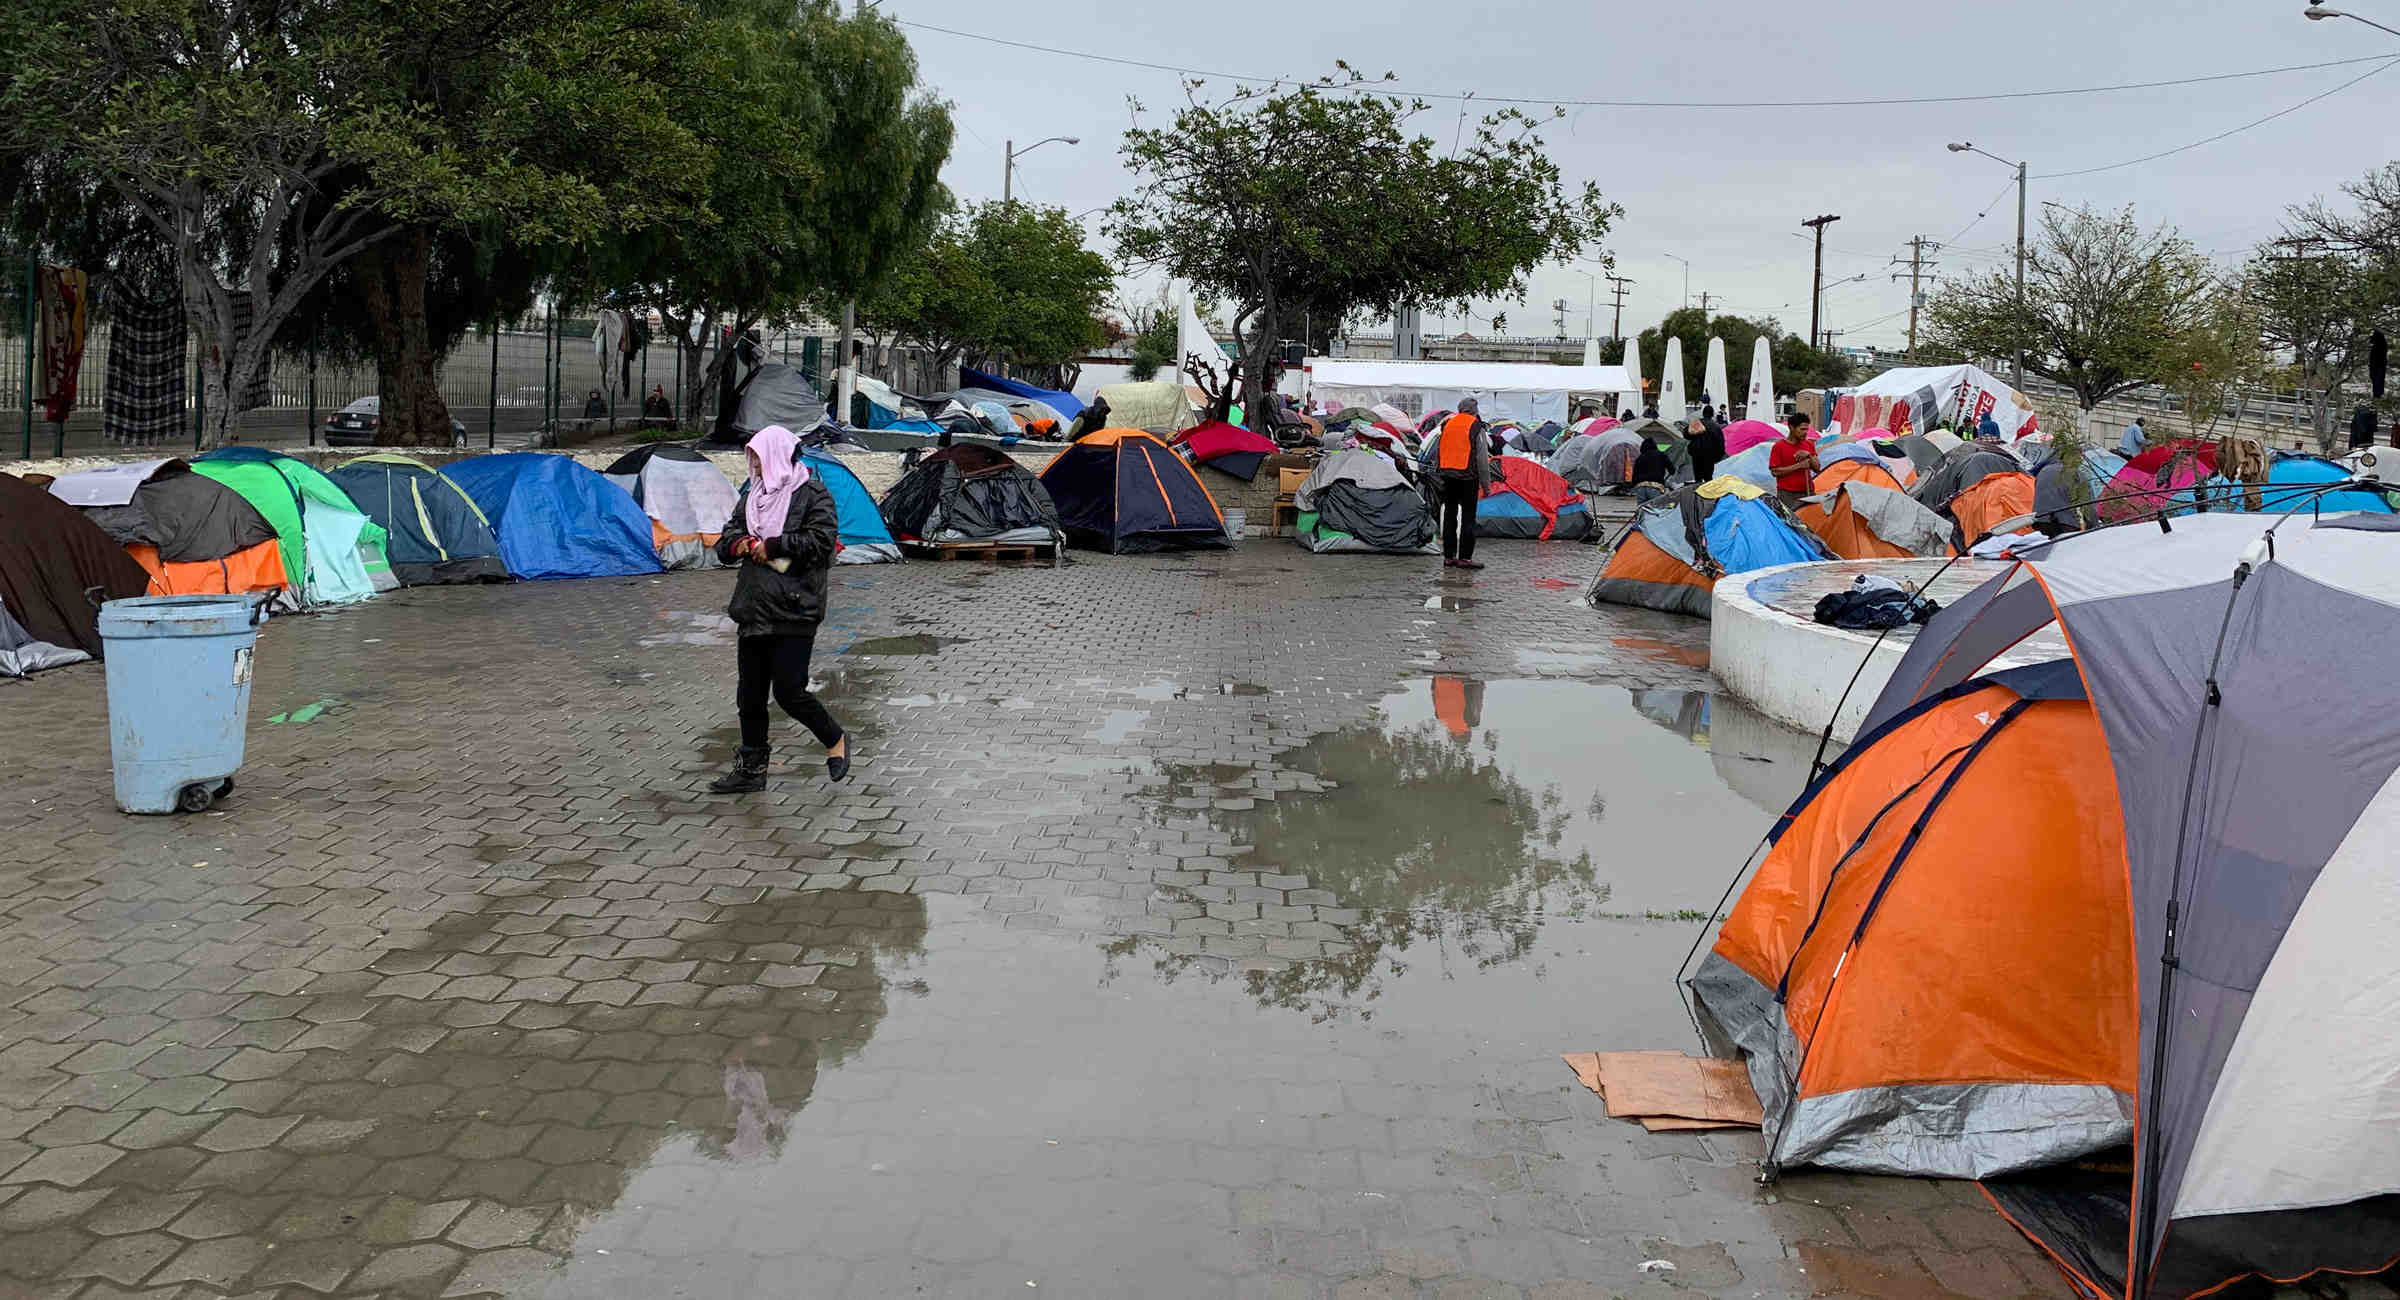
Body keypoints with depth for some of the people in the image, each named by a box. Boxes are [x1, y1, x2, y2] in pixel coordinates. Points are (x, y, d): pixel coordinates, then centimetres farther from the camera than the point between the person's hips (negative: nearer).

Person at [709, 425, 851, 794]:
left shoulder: (813, 494, -5)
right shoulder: (751, 495, 16)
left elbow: (821, 541, -17)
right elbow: (726, 539, 18)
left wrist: (771, 546, -13)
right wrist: (738, 544, -6)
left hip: (794, 611, -7)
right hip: (754, 608, 7)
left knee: (789, 690, -10)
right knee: (750, 691, 9)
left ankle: (835, 740, 14)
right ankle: (751, 768, 18)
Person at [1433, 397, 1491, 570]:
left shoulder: (1447, 425, 11)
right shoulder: (1476, 428, -5)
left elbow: (1438, 454, 14)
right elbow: (1482, 459, -6)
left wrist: (1437, 478, 21)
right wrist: (1486, 484, 0)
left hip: (1448, 475, 5)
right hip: (1468, 477, -5)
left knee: (1449, 515, 9)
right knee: (1468, 516, -3)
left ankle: (1449, 556, 11)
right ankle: (1464, 557, -6)